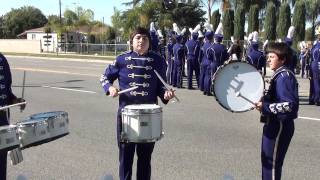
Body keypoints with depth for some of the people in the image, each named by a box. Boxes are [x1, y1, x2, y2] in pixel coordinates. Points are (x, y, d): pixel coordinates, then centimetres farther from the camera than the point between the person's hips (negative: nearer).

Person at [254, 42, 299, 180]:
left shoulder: (284, 77, -20)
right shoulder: (280, 75, 11)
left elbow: (290, 105, -28)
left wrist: (265, 106, -24)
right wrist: (264, 100, 5)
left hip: (279, 126, -10)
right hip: (275, 124, 10)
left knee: (272, 162, 1)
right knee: (267, 160, 21)